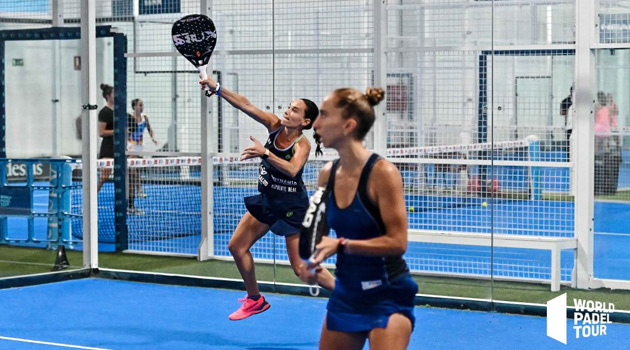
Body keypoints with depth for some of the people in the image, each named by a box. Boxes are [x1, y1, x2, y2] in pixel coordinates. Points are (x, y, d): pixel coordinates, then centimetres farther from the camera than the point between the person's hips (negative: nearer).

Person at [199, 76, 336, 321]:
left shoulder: (302, 145, -20)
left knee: (302, 268, -8)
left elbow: (292, 169, -39)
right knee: (237, 246, 9)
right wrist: (217, 88, -22)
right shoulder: (275, 125, -5)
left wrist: (265, 153, -49)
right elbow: (246, 105, -12)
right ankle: (255, 300, 24)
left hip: (292, 206, -7)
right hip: (267, 200, 7)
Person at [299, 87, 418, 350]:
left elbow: (397, 242, -19)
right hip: (346, 293, 7)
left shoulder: (382, 173, -18)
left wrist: (341, 245, -24)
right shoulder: (328, 174, 1)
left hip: (387, 296, -7)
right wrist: (311, 260, -6)